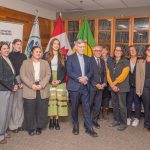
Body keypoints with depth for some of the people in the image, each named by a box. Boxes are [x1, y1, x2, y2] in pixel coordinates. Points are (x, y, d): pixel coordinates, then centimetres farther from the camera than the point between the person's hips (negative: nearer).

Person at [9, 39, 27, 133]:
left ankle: (20, 123, 14)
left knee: (21, 103, 5)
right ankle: (13, 125, 6)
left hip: (22, 82, 3)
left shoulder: (23, 56, 13)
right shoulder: (9, 56, 3)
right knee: (13, 103, -3)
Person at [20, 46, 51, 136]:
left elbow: (48, 75, 4)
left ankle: (39, 127, 17)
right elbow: (23, 75, -2)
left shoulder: (45, 63, 14)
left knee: (41, 109, 3)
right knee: (30, 110, 1)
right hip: (29, 90, -1)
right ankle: (31, 128, 15)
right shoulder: (26, 62, 8)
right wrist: (31, 85, -14)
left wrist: (42, 85, -12)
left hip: (42, 90, 2)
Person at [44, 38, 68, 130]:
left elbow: (64, 70, 6)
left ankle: (56, 121, 4)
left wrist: (59, 80, -8)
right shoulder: (47, 56, 6)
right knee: (51, 100, -4)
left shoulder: (62, 56, 11)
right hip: (50, 81, -1)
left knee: (59, 99, -2)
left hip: (60, 82, 1)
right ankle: (51, 121, 4)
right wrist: (51, 80, -10)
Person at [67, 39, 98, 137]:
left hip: (85, 86, 3)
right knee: (75, 107, 8)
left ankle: (89, 128, 9)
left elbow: (90, 71, 9)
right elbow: (69, 72, -9)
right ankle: (76, 126, 24)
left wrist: (86, 78, -12)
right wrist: (79, 79, -19)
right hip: (74, 86, -3)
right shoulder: (70, 58, 0)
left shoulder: (87, 59, 13)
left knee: (87, 107, 3)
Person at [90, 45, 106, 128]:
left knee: (98, 105, 9)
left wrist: (104, 83, -1)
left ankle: (94, 120, 22)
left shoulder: (102, 61, 14)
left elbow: (104, 74, 15)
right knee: (89, 104, 3)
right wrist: (96, 84, -15)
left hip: (101, 86, 6)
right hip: (91, 86, -5)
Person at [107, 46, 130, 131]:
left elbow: (123, 75, -13)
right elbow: (108, 75, 4)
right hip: (113, 87, 5)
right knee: (114, 105, 12)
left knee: (122, 105, -3)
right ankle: (117, 120, 26)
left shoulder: (125, 62, -4)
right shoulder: (110, 63, 11)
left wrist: (114, 83, -11)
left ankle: (123, 123, 8)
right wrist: (112, 85, -10)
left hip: (121, 87, -5)